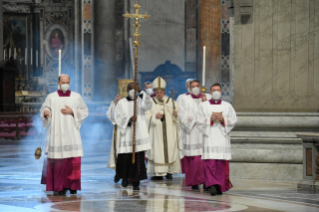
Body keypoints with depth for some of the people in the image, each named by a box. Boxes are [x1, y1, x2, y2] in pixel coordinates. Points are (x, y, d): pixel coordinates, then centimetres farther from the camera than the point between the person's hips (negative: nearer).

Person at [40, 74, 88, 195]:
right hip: (57, 134, -1)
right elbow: (44, 110, 3)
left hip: (72, 133, 1)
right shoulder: (51, 97, 8)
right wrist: (45, 113, -21)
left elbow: (84, 112, 9)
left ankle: (72, 185, 1)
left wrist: (72, 112, -7)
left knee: (74, 161, -7)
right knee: (58, 161, -6)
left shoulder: (77, 97, 10)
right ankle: (61, 186, -2)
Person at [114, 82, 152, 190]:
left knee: (138, 158, -6)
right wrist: (129, 119, -22)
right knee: (125, 157, 0)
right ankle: (125, 177, 26)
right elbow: (118, 117, -3)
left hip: (139, 133, 0)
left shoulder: (140, 101, 9)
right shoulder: (121, 103, 7)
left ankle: (135, 181, 1)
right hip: (126, 133, 0)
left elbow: (147, 104, -14)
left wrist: (139, 91, -26)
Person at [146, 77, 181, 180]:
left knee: (170, 150, -1)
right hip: (156, 132, -1)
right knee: (157, 151, -7)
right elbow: (146, 117, 0)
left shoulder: (171, 102, 7)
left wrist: (176, 114, -14)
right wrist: (154, 116, -17)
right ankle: (158, 173, -5)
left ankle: (169, 171, 9)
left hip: (169, 133, 1)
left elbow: (179, 116, 8)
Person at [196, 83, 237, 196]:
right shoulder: (203, 106, 9)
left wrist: (222, 119, -11)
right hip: (209, 137, -1)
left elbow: (233, 120, 6)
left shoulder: (227, 106, 11)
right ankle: (212, 184, -18)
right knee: (210, 162, -13)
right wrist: (210, 119, -12)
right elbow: (199, 121, 2)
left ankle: (220, 187, 6)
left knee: (221, 164, 0)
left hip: (222, 138, 1)